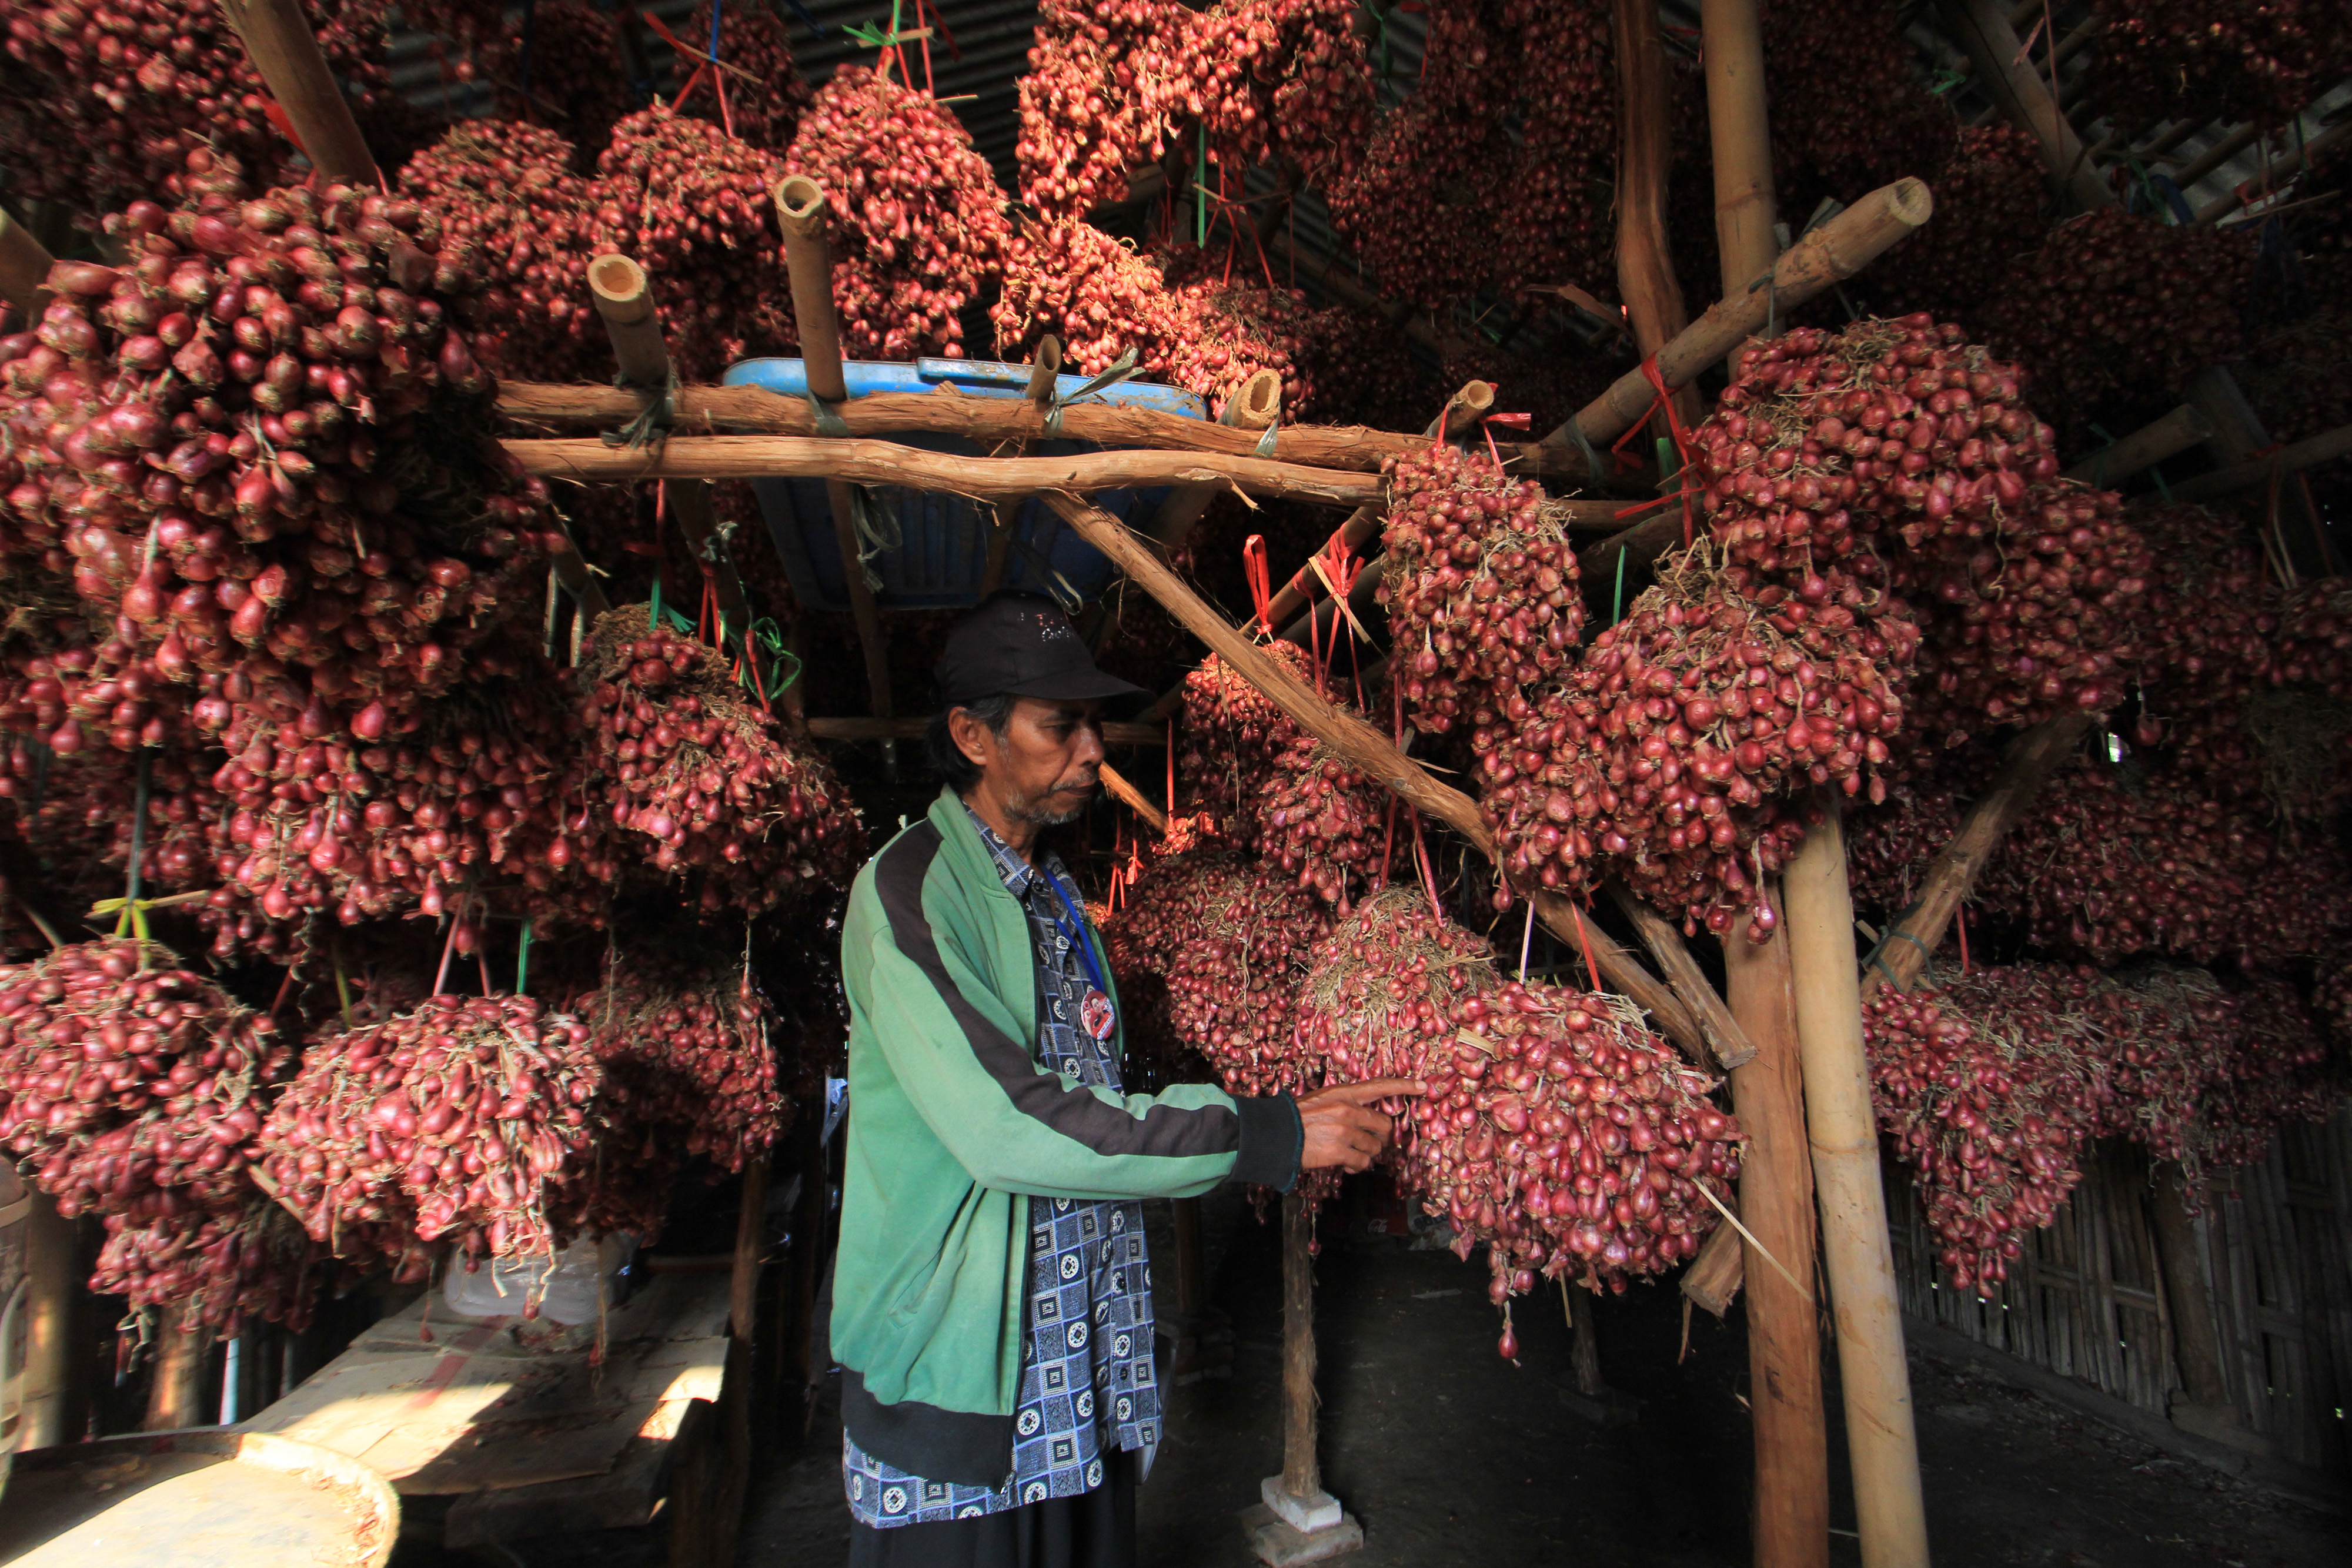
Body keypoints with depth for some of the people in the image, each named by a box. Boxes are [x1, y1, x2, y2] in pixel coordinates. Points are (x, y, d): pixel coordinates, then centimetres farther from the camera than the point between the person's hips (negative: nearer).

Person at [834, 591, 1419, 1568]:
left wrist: (1246, 1149, 8)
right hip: (955, 1363, -7)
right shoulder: (910, 890, -17)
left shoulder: (1055, 893, 11)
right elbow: (1003, 1126, -27)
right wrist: (1262, 1136, -24)